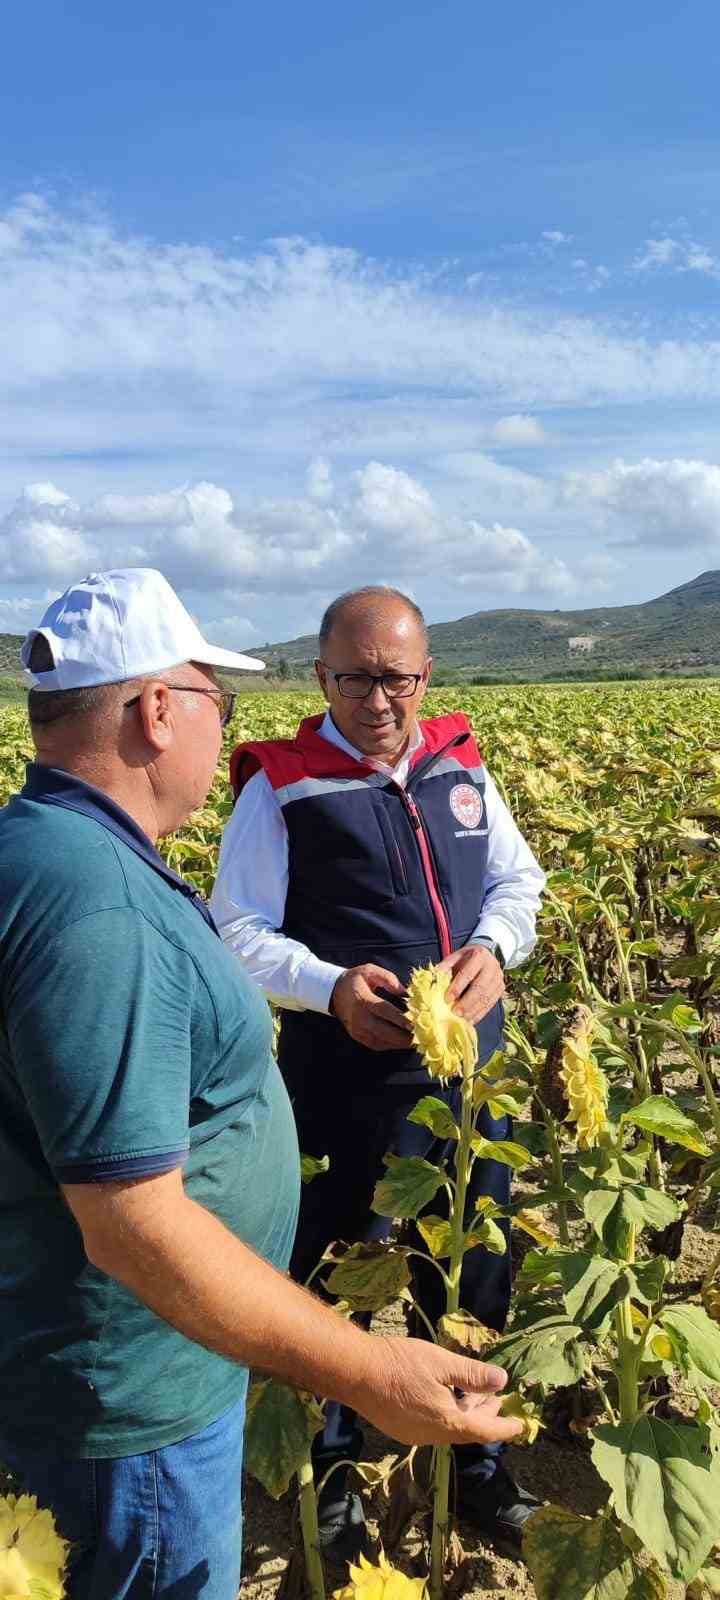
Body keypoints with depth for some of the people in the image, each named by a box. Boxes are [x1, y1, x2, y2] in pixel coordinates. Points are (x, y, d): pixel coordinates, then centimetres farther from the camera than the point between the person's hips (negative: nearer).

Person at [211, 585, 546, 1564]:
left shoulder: (460, 767, 6)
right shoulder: (281, 787, -8)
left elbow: (518, 880, 11)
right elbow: (239, 932, -9)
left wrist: (494, 947, -11)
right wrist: (332, 989, -25)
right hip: (349, 1082, -4)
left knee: (475, 1272, 20)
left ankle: (473, 1458, 46)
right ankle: (335, 1474, 39)